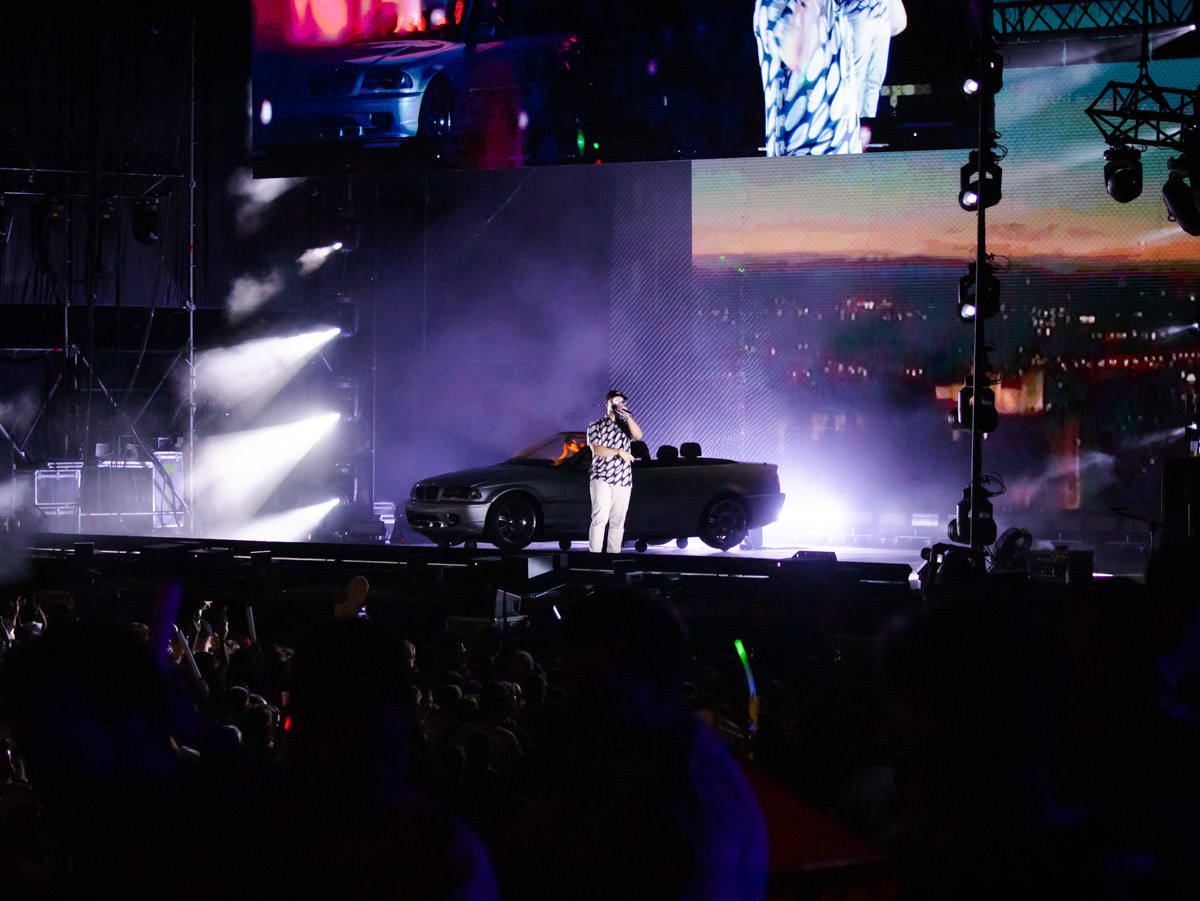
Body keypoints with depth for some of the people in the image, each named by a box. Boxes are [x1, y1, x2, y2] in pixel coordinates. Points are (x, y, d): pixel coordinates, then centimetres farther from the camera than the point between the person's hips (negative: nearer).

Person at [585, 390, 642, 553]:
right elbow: (596, 450, -5)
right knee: (600, 518, -15)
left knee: (618, 522, 4)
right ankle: (595, 555, -17)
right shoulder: (596, 426, 7)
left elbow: (638, 436, -2)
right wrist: (619, 452, -10)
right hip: (601, 479, -4)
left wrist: (627, 416, -8)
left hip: (623, 481, 4)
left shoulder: (625, 425, 18)